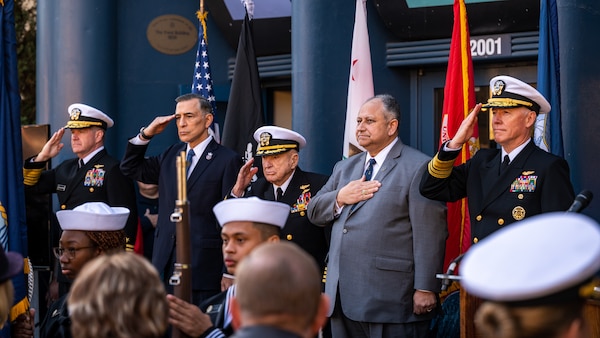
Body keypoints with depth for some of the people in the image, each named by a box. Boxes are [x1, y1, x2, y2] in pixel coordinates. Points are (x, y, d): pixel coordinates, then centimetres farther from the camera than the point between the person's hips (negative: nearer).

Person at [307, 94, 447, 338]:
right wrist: (340, 198, -4)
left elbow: (429, 235, -11)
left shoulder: (418, 167, -5)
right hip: (343, 299, 7)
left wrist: (426, 289, -16)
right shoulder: (344, 168, 20)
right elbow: (314, 212, 17)